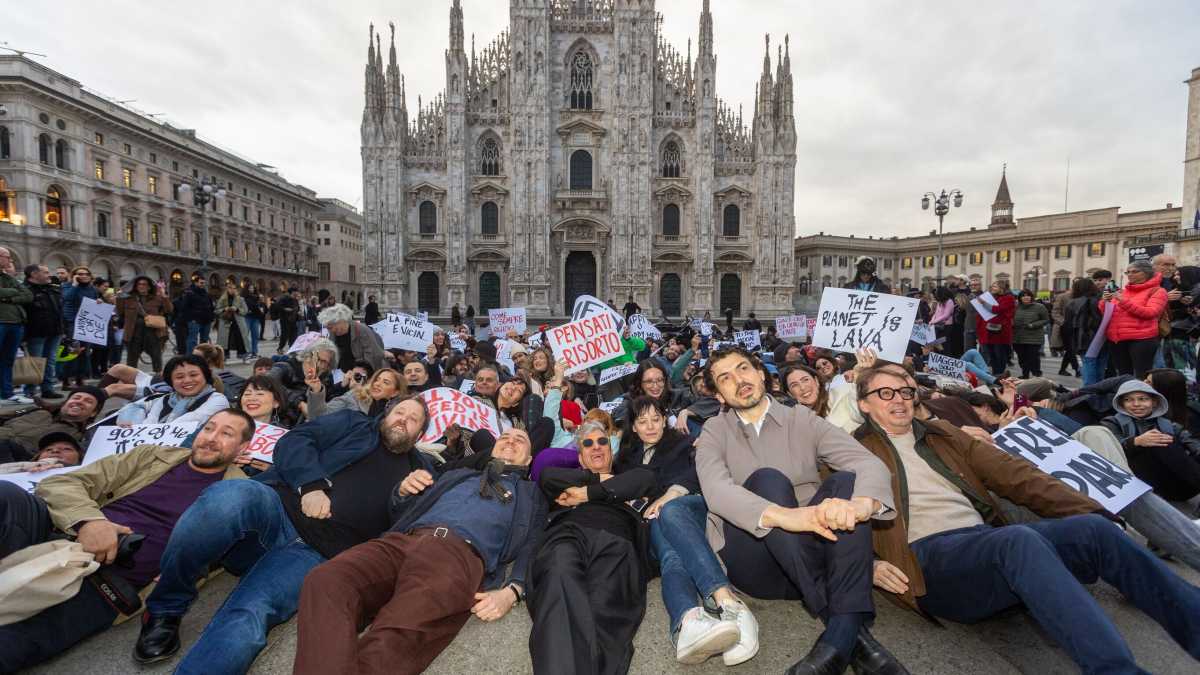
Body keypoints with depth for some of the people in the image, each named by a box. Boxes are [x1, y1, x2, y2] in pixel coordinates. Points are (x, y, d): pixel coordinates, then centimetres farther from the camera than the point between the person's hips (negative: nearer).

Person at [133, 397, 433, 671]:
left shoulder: (417, 468, 21)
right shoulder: (353, 424, 18)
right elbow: (292, 442, 7)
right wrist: (312, 484, -9)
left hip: (314, 553, 0)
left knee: (247, 618, -29)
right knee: (231, 496, -32)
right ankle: (165, 609, -10)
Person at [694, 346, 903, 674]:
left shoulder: (803, 420, 8)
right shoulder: (714, 432, 4)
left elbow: (870, 463, -7)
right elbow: (716, 490, -17)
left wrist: (861, 504, -33)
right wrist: (784, 516, -36)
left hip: (813, 551, 2)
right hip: (754, 558, -2)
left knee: (845, 479, -22)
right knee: (767, 479, -27)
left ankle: (843, 631, -31)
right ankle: (851, 631, -27)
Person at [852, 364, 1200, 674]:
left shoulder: (940, 434, 22)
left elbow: (1011, 472, 14)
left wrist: (1089, 511, 3)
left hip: (987, 542, 6)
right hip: (929, 555, -6)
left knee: (1095, 529, -15)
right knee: (1021, 539, -33)